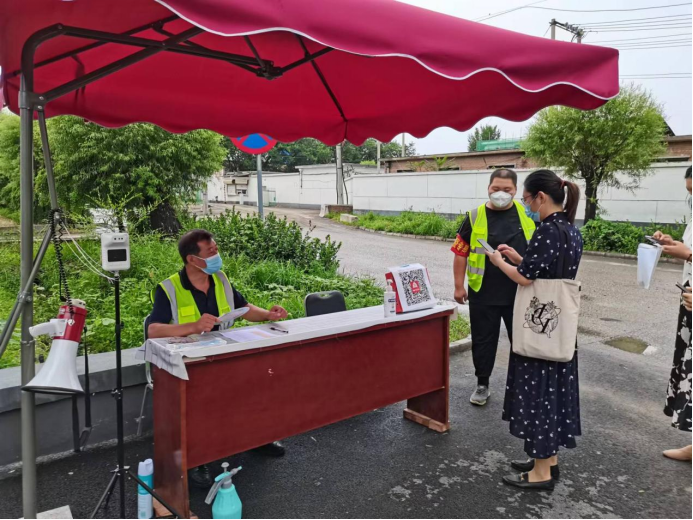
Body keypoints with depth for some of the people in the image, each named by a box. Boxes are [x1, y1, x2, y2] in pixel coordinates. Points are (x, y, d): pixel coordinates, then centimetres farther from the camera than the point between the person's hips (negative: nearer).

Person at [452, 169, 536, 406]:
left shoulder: (527, 215, 2)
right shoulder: (476, 217, -4)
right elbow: (461, 253, 0)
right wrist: (459, 286, -2)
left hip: (520, 293, 1)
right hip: (483, 294, -1)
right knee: (483, 341, 10)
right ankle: (483, 385, 27)